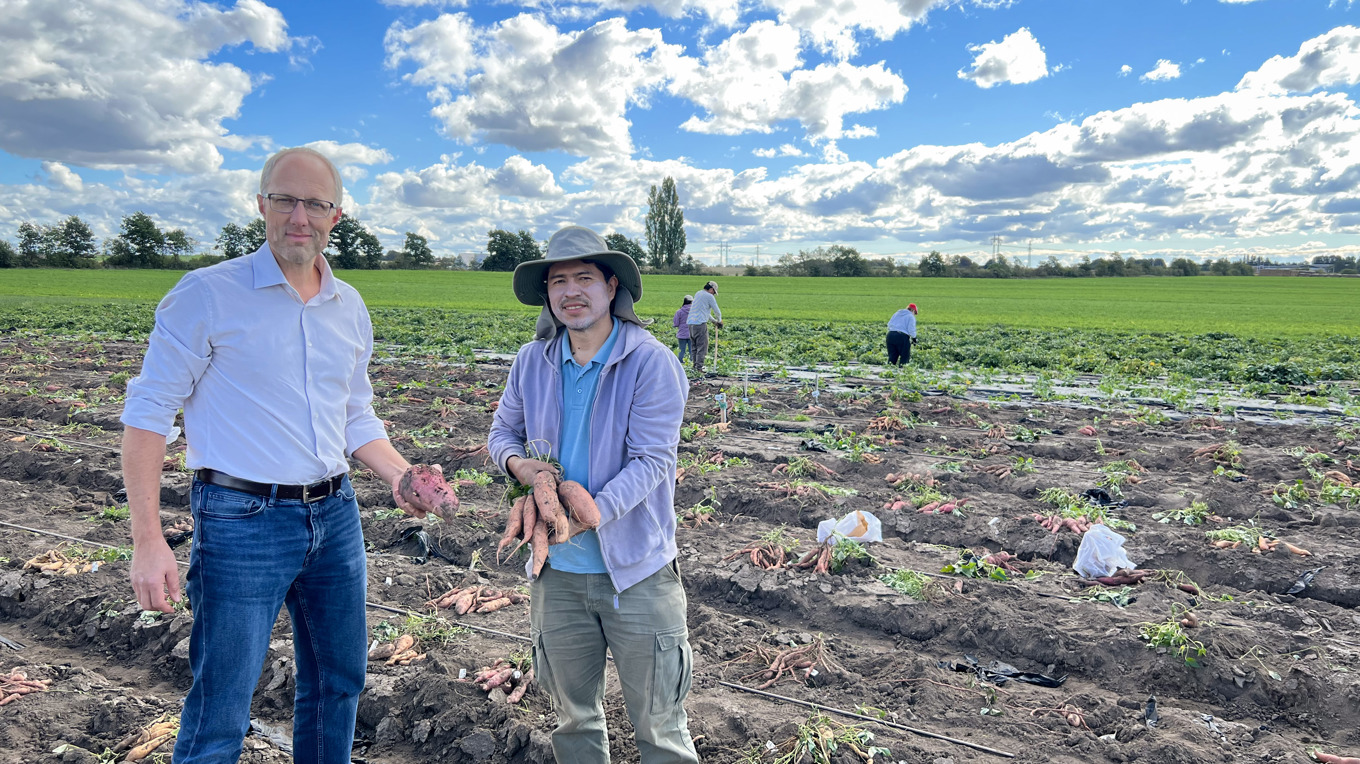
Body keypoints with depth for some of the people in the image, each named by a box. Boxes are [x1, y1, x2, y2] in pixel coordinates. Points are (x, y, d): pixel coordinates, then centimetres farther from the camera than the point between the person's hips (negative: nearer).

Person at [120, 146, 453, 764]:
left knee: (340, 683, 19)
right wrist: (147, 540, -14)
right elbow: (147, 412, -8)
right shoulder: (207, 294, -8)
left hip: (334, 516, 6)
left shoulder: (350, 308, 8)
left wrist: (401, 475, -1)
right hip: (242, 520, -5)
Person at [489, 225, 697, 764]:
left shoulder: (651, 362, -14)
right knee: (573, 717, 22)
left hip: (636, 571, -4)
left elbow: (651, 461, -18)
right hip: (557, 570, 5)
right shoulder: (532, 361, 1)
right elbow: (502, 432, 13)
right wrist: (516, 463, -9)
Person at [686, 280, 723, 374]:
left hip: (691, 323, 8)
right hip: (700, 324, -8)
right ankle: (699, 368, -9)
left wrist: (714, 321, 31)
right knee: (702, 347, -5)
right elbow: (717, 311, 2)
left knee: (694, 347, 13)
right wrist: (719, 321, 22)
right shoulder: (709, 296, -5)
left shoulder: (697, 294, 20)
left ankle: (695, 366, 15)